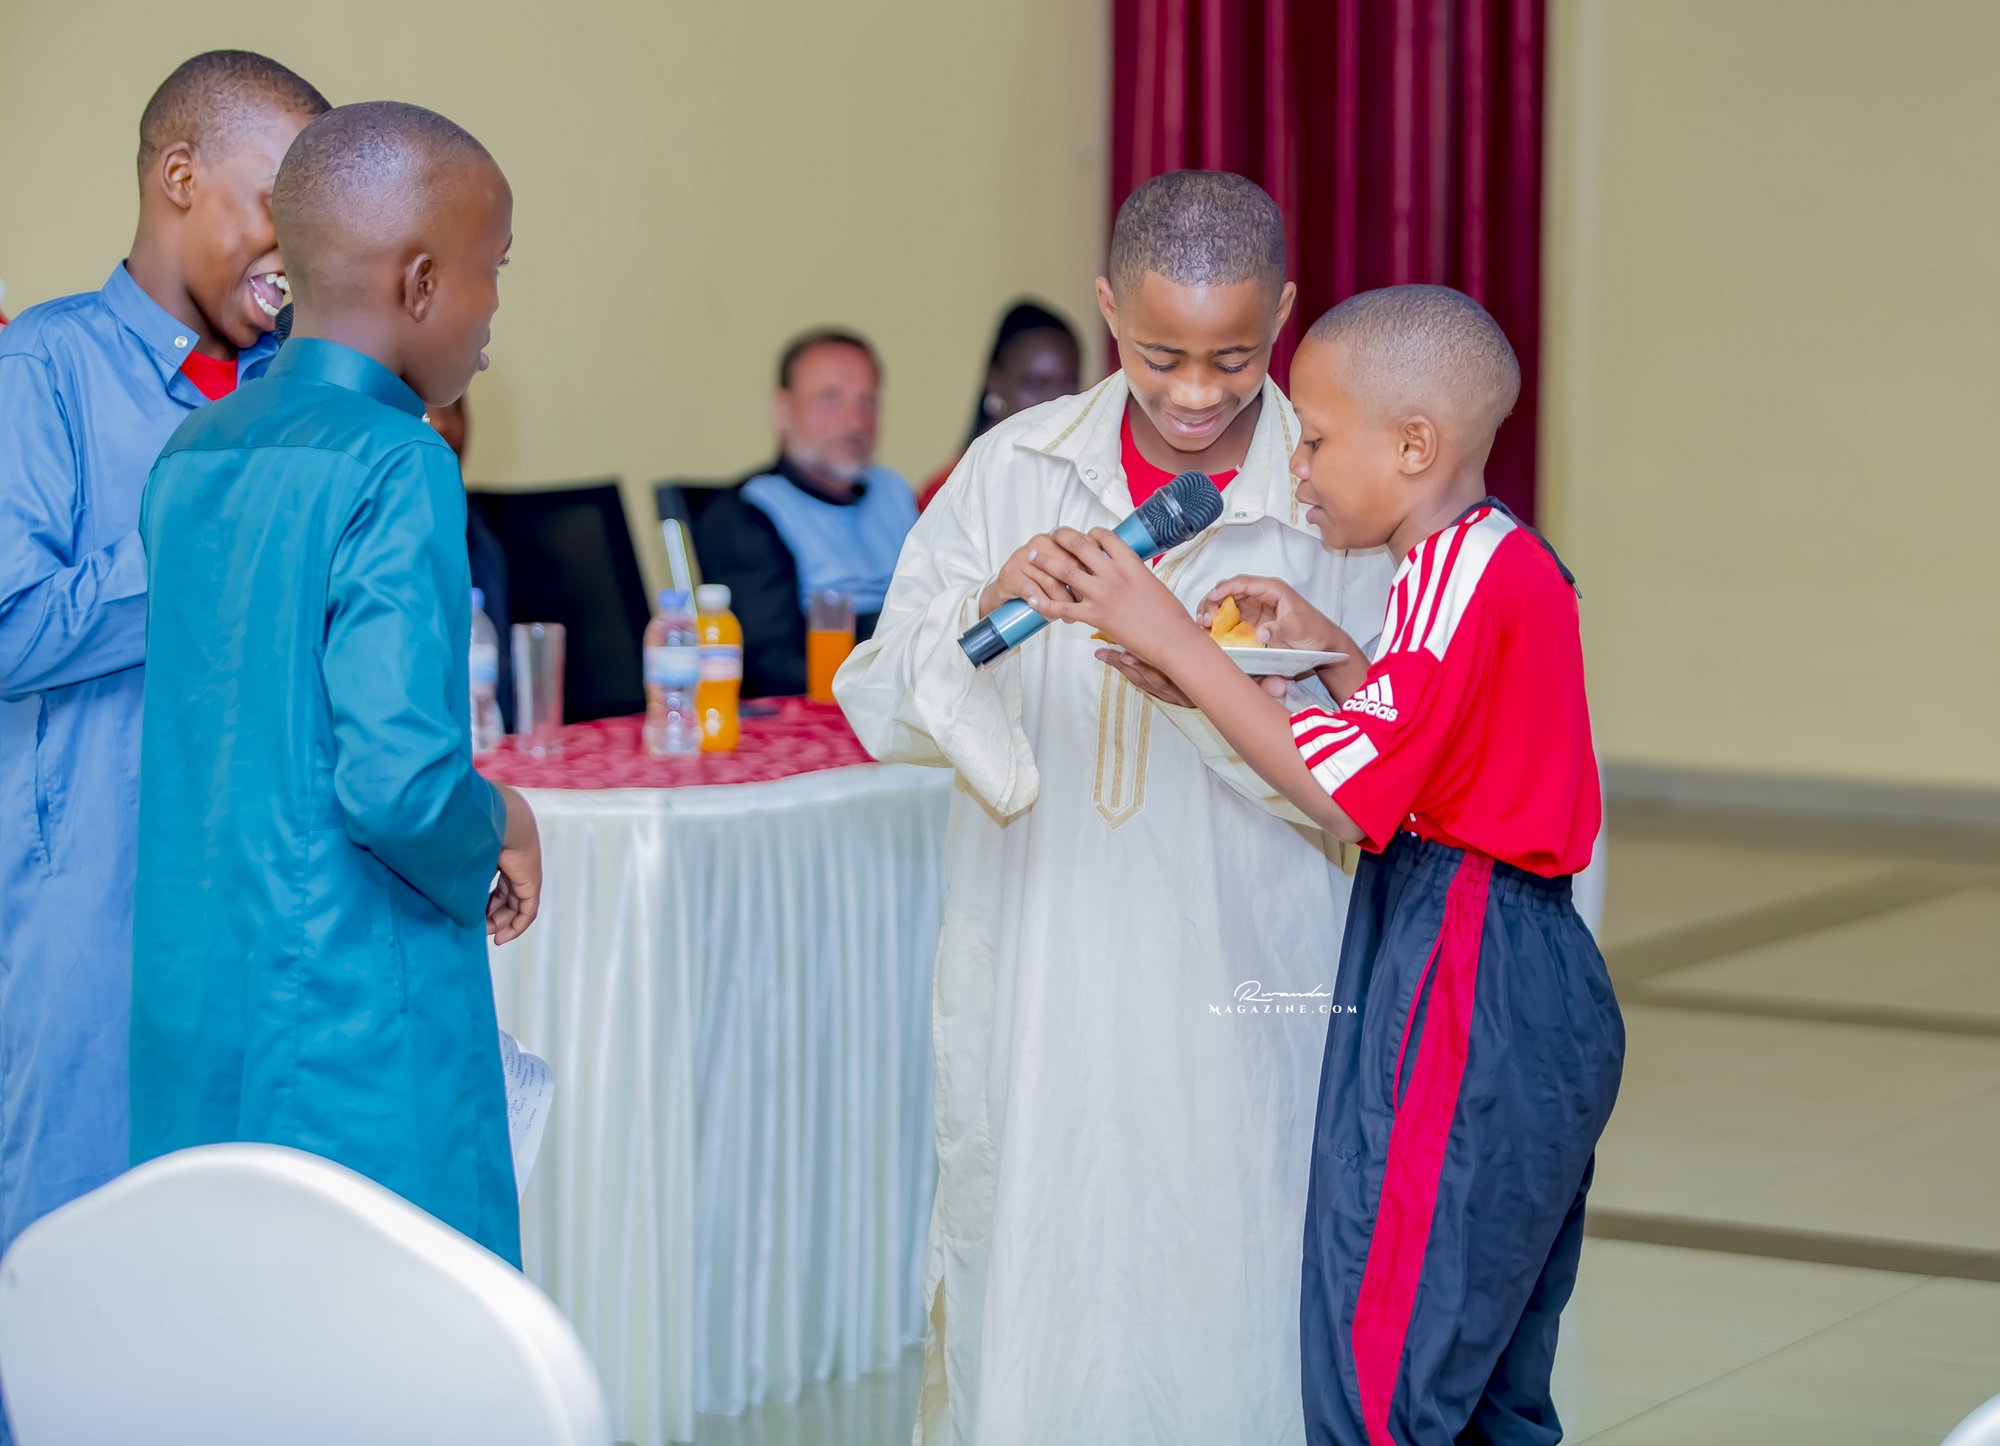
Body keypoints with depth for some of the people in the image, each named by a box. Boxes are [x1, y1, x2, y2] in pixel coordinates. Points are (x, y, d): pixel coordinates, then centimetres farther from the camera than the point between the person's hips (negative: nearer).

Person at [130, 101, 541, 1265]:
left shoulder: (191, 456, 10)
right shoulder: (396, 468, -14)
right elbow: (397, 781, -22)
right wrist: (497, 830, -2)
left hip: (187, 1029, 8)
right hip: (360, 1037, -8)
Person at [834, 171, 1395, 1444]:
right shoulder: (1014, 471, 3)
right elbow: (880, 710, 0)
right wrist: (983, 617, -20)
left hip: (1243, 1000, -2)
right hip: (1035, 992, 2)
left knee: (1230, 1324, 2)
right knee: (1025, 1324, 8)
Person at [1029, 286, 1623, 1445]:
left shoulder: (1463, 575, -17)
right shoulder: (1512, 562, 14)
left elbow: (1342, 790, -23)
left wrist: (1170, 636, -20)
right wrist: (1331, 649, 8)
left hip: (1458, 998, -11)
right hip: (1541, 989, 11)